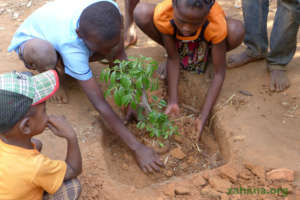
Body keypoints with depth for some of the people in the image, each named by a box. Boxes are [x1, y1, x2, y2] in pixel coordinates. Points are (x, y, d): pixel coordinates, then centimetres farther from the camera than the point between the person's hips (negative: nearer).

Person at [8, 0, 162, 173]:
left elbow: (121, 55, -16)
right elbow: (100, 104, -41)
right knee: (42, 53, -41)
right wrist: (137, 147, -41)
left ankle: (62, 62, 4)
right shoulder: (72, 48, -43)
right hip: (30, 41, -5)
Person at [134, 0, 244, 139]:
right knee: (141, 13, -29)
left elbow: (219, 73, -31)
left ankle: (204, 52, 0)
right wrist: (172, 102, -30)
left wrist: (203, 118, -35)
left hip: (204, 42, 0)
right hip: (175, 40, 1)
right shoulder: (162, 14, -38)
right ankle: (178, 49, -2)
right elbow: (173, 59, -26)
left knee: (236, 31, -35)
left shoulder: (217, 23, -39)